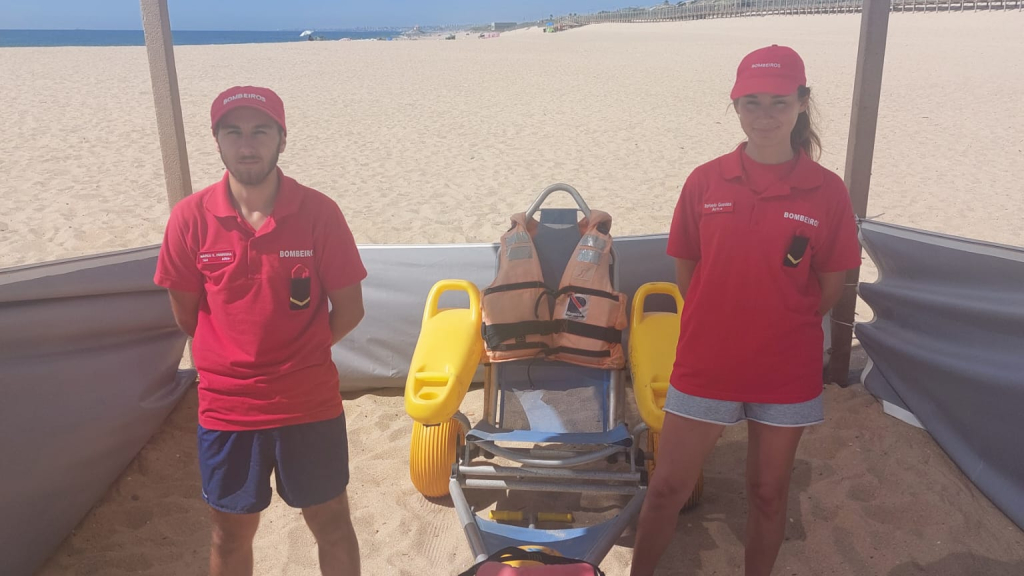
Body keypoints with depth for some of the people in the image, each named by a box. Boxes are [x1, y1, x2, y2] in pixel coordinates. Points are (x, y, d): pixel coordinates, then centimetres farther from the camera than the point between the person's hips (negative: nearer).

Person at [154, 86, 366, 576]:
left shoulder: (319, 213, -11)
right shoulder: (190, 218, -8)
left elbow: (349, 309, -6)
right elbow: (186, 315, 3)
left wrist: (295, 356, 0)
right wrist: (235, 361, 7)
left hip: (311, 404, -1)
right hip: (226, 408, 1)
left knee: (331, 524, 16)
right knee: (232, 532, 19)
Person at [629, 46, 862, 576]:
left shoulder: (827, 191, -6)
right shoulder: (705, 182, -4)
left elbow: (831, 286, 1)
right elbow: (686, 271, 4)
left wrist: (776, 329, 4)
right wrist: (722, 327, 5)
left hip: (787, 371, 0)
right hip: (704, 365, 0)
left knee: (769, 493, 17)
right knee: (667, 488, 8)